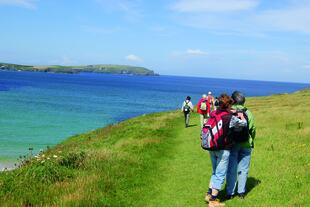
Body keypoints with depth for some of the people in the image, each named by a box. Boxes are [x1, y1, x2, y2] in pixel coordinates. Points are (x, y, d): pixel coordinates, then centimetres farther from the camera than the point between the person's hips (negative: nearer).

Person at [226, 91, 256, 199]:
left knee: (231, 169, 6)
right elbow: (253, 129, 1)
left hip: (232, 144, -1)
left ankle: (230, 192, 10)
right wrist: (250, 141, 17)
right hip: (246, 145, 2)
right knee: (243, 169, 10)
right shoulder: (248, 113, -1)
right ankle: (241, 192, 15)